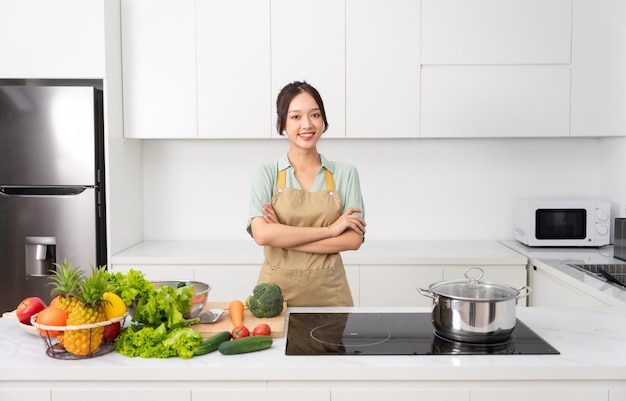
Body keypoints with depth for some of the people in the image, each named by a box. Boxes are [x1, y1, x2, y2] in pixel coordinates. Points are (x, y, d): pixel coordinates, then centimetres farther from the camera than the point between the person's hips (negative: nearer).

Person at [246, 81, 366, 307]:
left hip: (329, 293, 1)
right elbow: (261, 234, -15)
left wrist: (283, 237, -14)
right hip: (277, 292, -1)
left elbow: (353, 240, -8)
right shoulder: (266, 174, -2)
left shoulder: (345, 174, 1)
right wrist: (329, 229, -16)